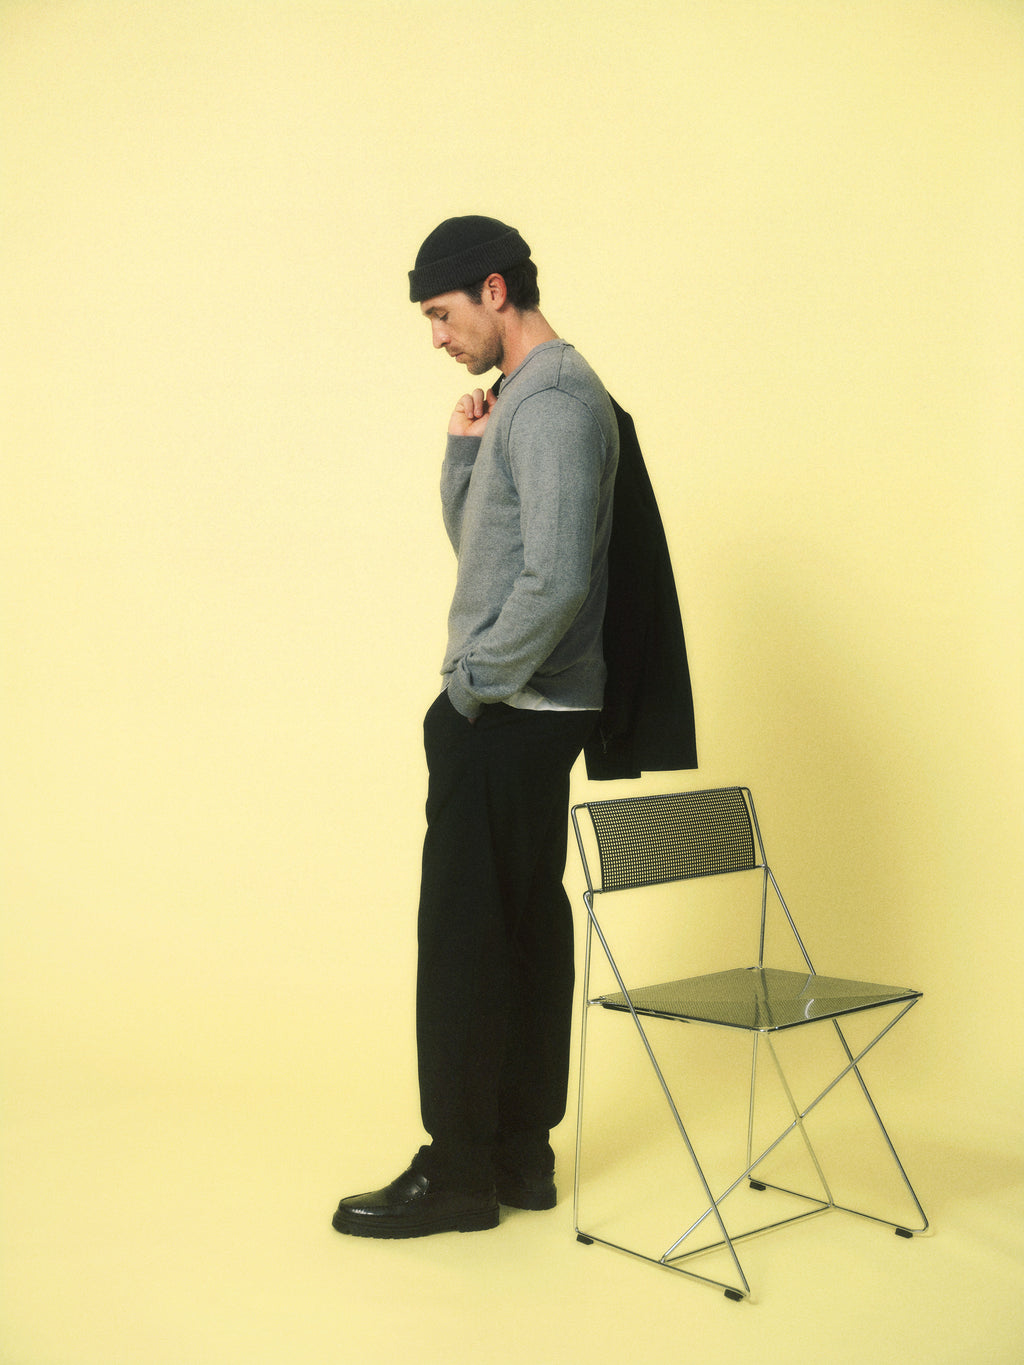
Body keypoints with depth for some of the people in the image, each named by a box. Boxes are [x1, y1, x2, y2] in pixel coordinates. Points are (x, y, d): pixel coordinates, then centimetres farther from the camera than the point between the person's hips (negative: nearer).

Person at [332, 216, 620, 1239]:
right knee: (526, 929, 13)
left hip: (509, 716, -10)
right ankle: (521, 1152, 23)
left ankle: (459, 1172, 7)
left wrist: (472, 684, -14)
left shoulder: (553, 403, -15)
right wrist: (464, 450, 7)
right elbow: (474, 541, 23)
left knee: (464, 936, -3)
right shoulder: (524, 396, 17)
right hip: (529, 713, 10)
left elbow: (556, 580, -24)